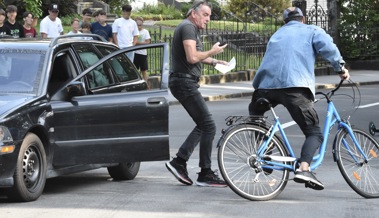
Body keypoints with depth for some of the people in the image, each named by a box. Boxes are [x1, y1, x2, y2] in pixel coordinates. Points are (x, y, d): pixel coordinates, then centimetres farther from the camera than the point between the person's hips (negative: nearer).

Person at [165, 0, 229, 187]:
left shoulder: (192, 29, 20)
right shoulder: (188, 27, -13)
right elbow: (192, 57, -25)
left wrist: (214, 62, 18)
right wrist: (212, 52, -11)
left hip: (186, 83, 11)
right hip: (184, 82, -11)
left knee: (203, 126, 13)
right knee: (208, 126, -9)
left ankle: (179, 162, 11)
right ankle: (205, 174, -4)